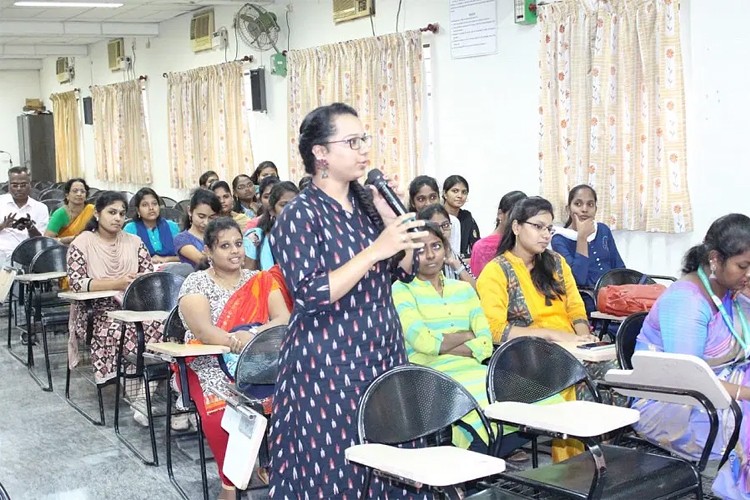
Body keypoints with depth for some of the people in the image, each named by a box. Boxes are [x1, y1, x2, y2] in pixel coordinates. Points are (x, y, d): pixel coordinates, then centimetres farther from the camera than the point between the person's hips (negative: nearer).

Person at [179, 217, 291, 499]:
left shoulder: (261, 281, 11)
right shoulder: (196, 283, 2)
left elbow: (284, 320, -4)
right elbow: (202, 331, -14)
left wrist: (251, 335, -23)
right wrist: (237, 341, -33)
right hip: (210, 366, -2)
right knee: (223, 411, -32)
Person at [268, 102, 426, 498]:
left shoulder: (367, 201, 7)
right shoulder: (300, 215, -13)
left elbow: (404, 270, 9)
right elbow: (310, 296, -22)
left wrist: (390, 216, -6)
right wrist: (375, 250, -25)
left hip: (381, 351, 6)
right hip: (328, 362, -6)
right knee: (335, 467, 2)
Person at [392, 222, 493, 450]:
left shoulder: (464, 289, 20)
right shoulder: (401, 290, 5)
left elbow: (485, 344, 8)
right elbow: (425, 342, -10)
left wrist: (441, 347, -6)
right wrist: (467, 335, 4)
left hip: (472, 372, 6)